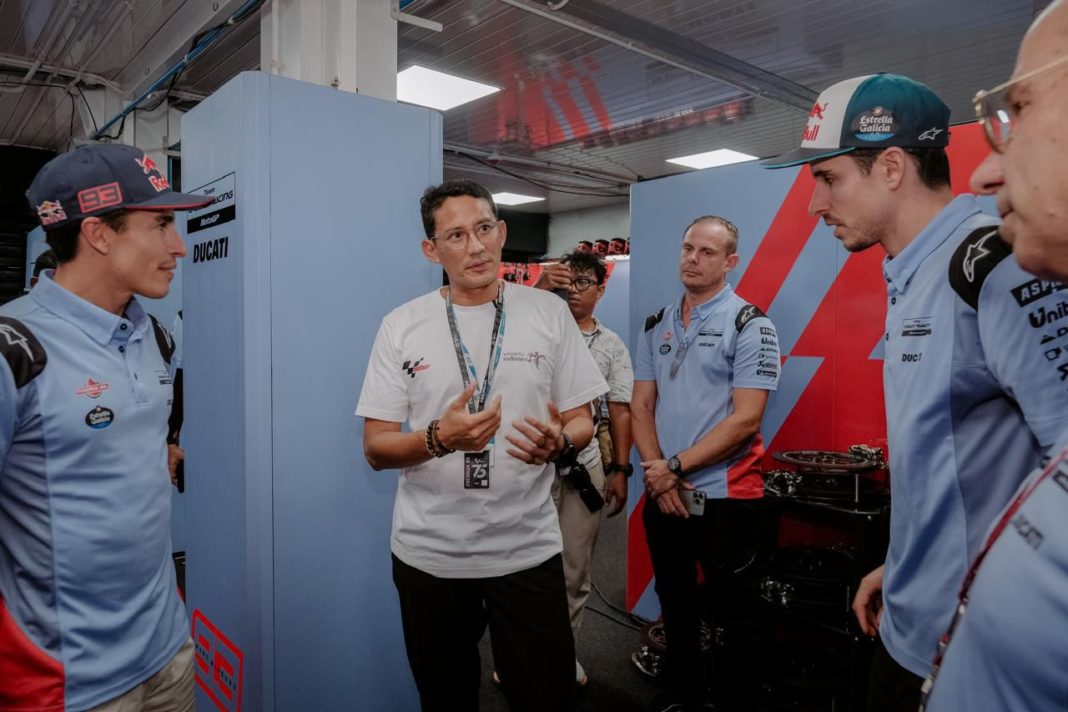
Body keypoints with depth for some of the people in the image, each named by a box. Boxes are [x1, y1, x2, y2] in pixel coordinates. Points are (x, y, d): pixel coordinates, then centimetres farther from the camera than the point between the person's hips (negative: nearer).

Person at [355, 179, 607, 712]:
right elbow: (375, 448, -3)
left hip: (527, 549, 0)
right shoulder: (400, 326, -2)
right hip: (428, 554, 1)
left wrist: (560, 444, -20)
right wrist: (439, 439, -23)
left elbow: (581, 421, 4)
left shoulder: (548, 312, -1)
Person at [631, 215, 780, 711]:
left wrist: (674, 468, -15)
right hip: (662, 495, 5)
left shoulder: (750, 325, -8)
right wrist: (656, 473, -9)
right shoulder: (656, 326, 7)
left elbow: (745, 419, -16)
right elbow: (641, 407, 6)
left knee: (727, 610, 9)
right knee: (675, 602, 19)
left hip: (723, 496, -5)